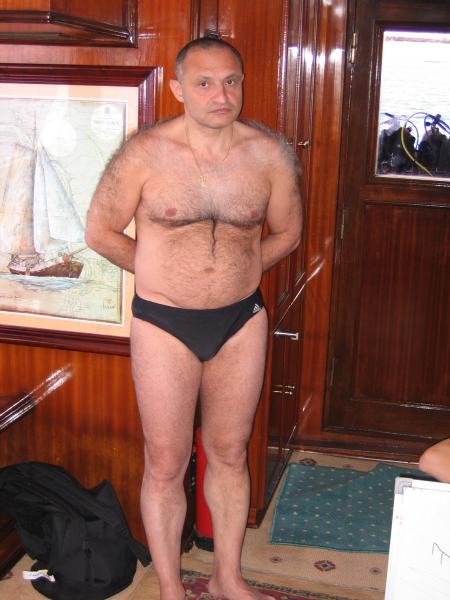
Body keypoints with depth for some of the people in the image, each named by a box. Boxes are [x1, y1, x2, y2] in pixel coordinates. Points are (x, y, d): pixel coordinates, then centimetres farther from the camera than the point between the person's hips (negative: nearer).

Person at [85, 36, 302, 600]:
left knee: (229, 452, 16)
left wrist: (235, 273, 6)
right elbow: (100, 231, -1)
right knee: (166, 464, 7)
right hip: (163, 324, -2)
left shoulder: (271, 154, -6)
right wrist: (162, 274, 4)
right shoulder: (144, 153, -12)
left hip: (241, 321, 3)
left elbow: (286, 232, 10)